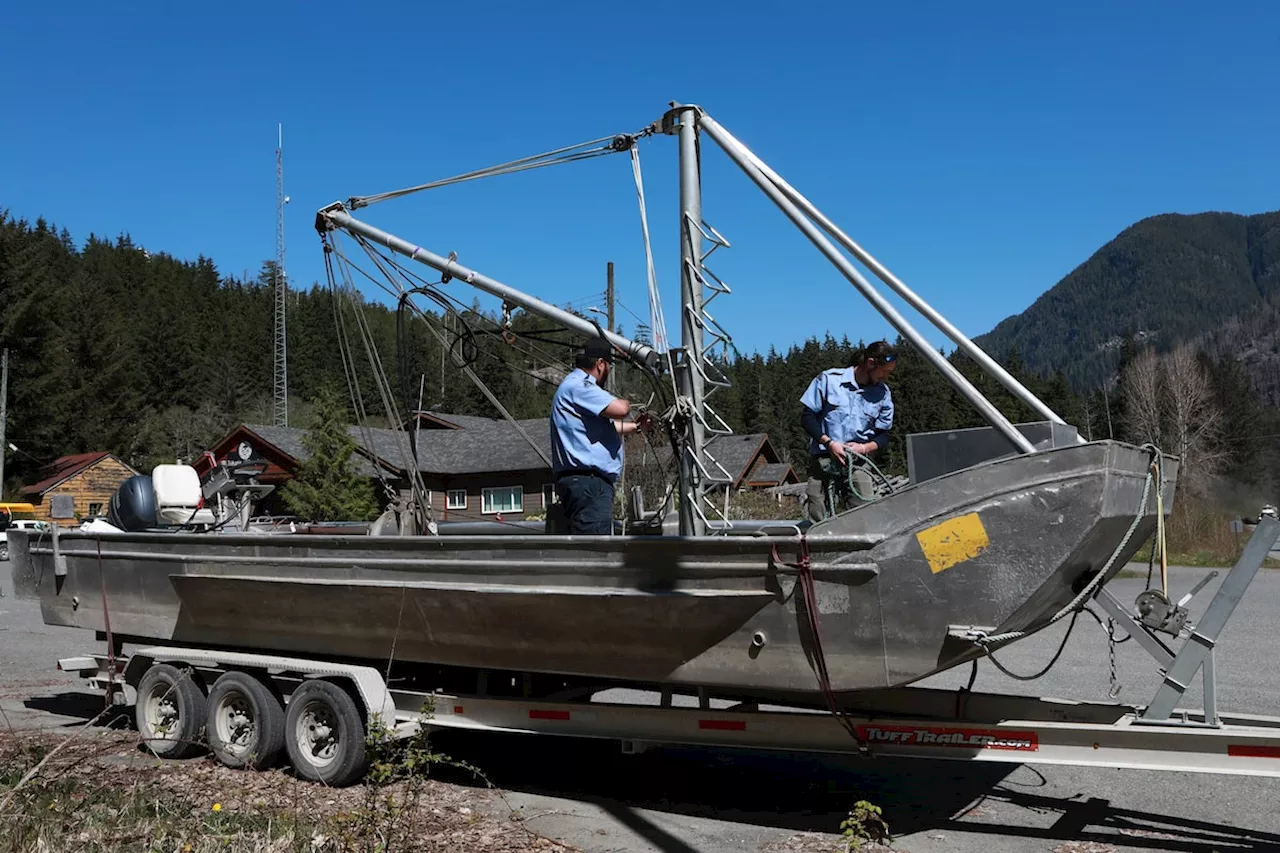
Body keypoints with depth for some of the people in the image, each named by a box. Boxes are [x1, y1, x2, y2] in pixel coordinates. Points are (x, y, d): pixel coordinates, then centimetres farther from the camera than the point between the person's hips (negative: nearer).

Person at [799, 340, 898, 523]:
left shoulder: (883, 394, 8)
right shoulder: (829, 379, -2)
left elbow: (884, 434, 13)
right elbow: (807, 416, 0)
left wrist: (865, 447, -9)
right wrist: (829, 443, -12)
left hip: (858, 464, 2)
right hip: (823, 461, -2)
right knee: (818, 522, -3)